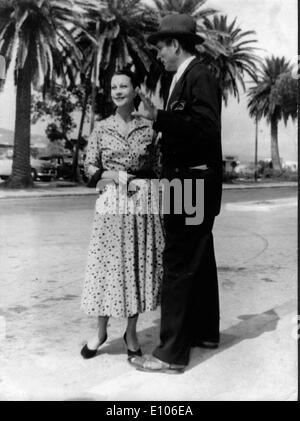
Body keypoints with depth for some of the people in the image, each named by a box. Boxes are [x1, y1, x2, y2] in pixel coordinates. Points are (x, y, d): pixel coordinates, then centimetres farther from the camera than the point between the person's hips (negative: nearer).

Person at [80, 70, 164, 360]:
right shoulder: (101, 128, 5)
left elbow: (156, 166, 9)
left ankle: (131, 333, 20)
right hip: (111, 203, 0)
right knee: (108, 264, 3)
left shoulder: (148, 127, 5)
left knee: (139, 265, 4)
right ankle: (101, 331, 22)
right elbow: (90, 167, 5)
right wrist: (115, 176, -11)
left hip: (143, 203, 1)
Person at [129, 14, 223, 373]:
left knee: (178, 266, -7)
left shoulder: (199, 77, -13)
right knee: (199, 261, 17)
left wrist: (160, 117, -30)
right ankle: (204, 331, 33)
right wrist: (160, 120, 17)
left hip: (191, 185, -10)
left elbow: (207, 128, -26)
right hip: (190, 185, 10)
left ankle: (172, 353, 1)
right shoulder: (187, 78, 15)